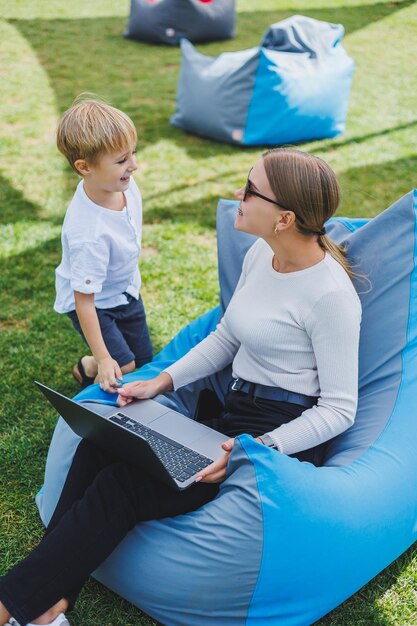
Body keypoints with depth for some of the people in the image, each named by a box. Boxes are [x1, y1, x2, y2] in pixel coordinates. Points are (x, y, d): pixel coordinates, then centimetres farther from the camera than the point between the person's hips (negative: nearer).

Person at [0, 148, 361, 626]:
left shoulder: (330, 294, -20)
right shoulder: (261, 254, 5)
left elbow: (339, 409, -16)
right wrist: (162, 382, 3)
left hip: (287, 437, -8)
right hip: (233, 411, 8)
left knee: (122, 486, -21)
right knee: (99, 446, -11)